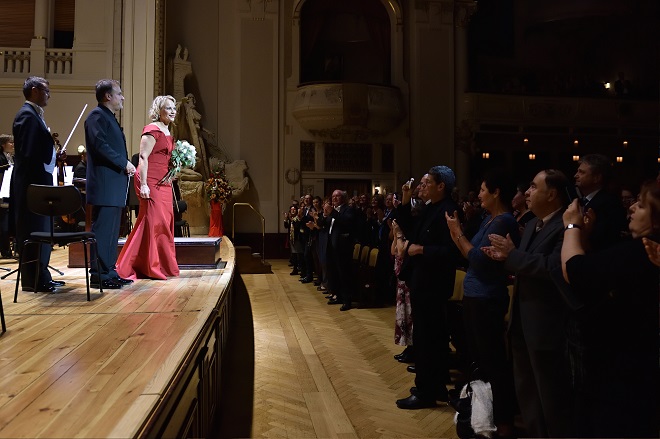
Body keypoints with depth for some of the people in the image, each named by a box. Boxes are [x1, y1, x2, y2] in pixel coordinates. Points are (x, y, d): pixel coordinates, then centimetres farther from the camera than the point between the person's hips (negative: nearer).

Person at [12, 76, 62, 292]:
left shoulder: (34, 114, 18)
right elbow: (27, 153, -20)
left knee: (41, 232, 13)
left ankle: (41, 276, 21)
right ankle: (33, 280, 2)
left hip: (39, 182, 10)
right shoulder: (27, 115, -13)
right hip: (32, 184, -10)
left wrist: (55, 154, 4)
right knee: (34, 232, -5)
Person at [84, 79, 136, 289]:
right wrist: (124, 163, -14)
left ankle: (110, 272, 19)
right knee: (103, 230, -7)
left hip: (115, 185, 10)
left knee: (112, 230, 12)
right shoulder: (97, 116, -7)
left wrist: (126, 164, 8)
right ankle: (99, 275, -2)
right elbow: (100, 145, -19)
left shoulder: (109, 117, 23)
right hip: (104, 184, -10)